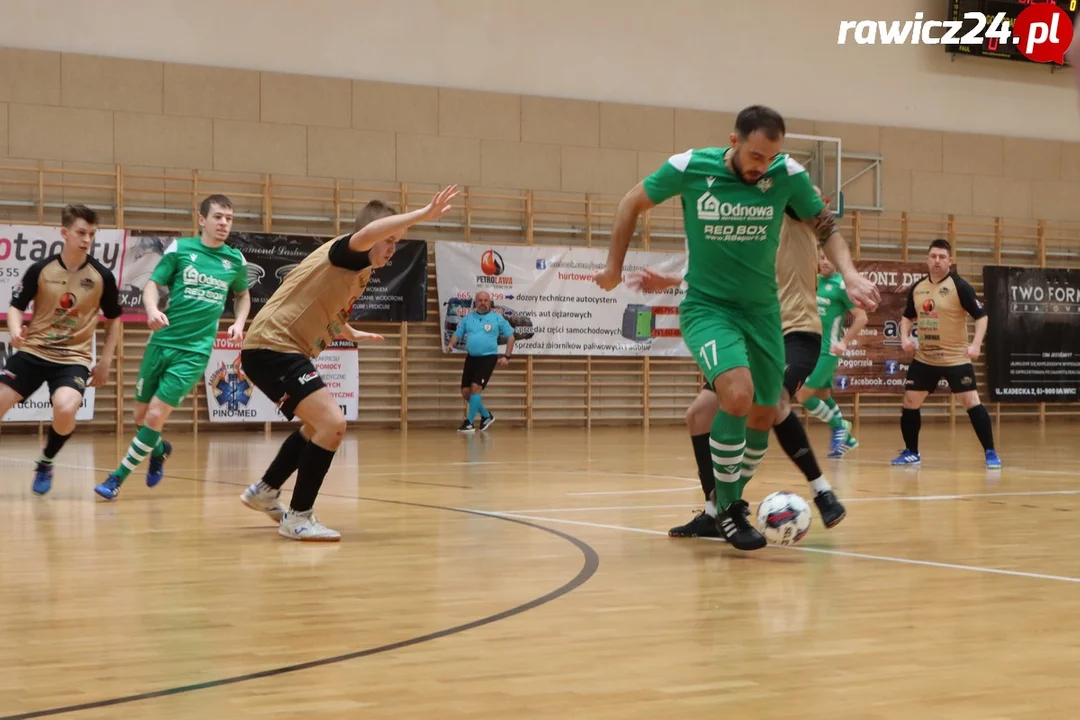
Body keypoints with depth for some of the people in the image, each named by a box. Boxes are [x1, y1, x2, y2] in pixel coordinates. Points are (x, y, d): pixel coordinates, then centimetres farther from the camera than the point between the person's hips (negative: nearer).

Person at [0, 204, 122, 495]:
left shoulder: (102, 276, -3)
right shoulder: (40, 269, -4)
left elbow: (113, 319, 10)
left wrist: (105, 362, 7)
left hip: (74, 358, -1)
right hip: (32, 352, 2)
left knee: (65, 410, -29)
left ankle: (45, 464, 2)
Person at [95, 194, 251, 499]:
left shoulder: (235, 260, 5)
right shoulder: (180, 248, 0)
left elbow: (243, 295, 22)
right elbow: (153, 284, 0)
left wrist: (239, 322, 3)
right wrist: (152, 310, -21)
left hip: (195, 350, -1)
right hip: (161, 341, 1)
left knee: (155, 416, -11)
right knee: (141, 416, 8)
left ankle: (117, 478, 2)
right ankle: (159, 451, 41)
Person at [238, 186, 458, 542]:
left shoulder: (358, 273, 14)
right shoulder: (344, 253, -13)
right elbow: (367, 233, -40)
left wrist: (353, 334, 53)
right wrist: (422, 215, -44)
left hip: (278, 350, 11)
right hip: (271, 347, -11)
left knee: (319, 425, 28)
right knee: (333, 423, -20)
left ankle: (265, 492, 42)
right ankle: (298, 517, -10)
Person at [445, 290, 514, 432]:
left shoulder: (497, 318, -1)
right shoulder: (468, 318, 8)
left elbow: (510, 336, 4)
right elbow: (457, 334, 10)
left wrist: (507, 356, -3)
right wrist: (451, 344, -12)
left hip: (488, 358, -5)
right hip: (471, 358, 5)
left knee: (476, 387, -18)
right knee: (465, 391, 4)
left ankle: (469, 423, -11)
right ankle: (486, 415, 27)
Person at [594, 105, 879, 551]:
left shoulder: (788, 174, -13)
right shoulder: (689, 167, -17)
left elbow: (826, 228, 0)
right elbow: (632, 204, 0)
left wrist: (850, 275, -17)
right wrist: (614, 266, 4)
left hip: (762, 309, 4)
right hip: (707, 307, -4)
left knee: (763, 416, 9)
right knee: (738, 396, -26)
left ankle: (732, 499, 36)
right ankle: (726, 508, -7)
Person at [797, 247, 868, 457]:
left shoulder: (841, 285, -12)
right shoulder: (813, 281, 7)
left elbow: (861, 317, -11)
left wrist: (844, 343, -16)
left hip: (826, 351, -7)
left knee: (803, 395, -11)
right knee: (823, 396, 14)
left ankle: (839, 426, 8)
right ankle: (846, 438, 29)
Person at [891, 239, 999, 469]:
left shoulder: (959, 286, -12)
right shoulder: (917, 287, 4)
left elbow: (981, 316, -11)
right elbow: (908, 316, 20)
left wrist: (976, 344, -24)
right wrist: (905, 337, 3)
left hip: (956, 358, -5)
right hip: (924, 358, 5)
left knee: (971, 402, -11)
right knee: (910, 402, 6)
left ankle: (990, 453, -3)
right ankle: (911, 452, 21)